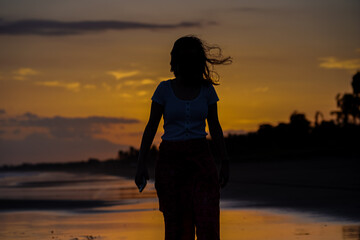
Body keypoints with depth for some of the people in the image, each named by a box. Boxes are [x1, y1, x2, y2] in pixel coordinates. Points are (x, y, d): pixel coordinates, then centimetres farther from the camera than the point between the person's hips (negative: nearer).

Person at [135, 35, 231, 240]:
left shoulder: (207, 89, 3)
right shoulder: (165, 89, -1)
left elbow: (215, 127, 10)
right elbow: (151, 127, 2)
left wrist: (225, 163, 8)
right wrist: (141, 163, -5)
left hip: (200, 158, 1)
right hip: (170, 159, -1)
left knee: (207, 220, -13)